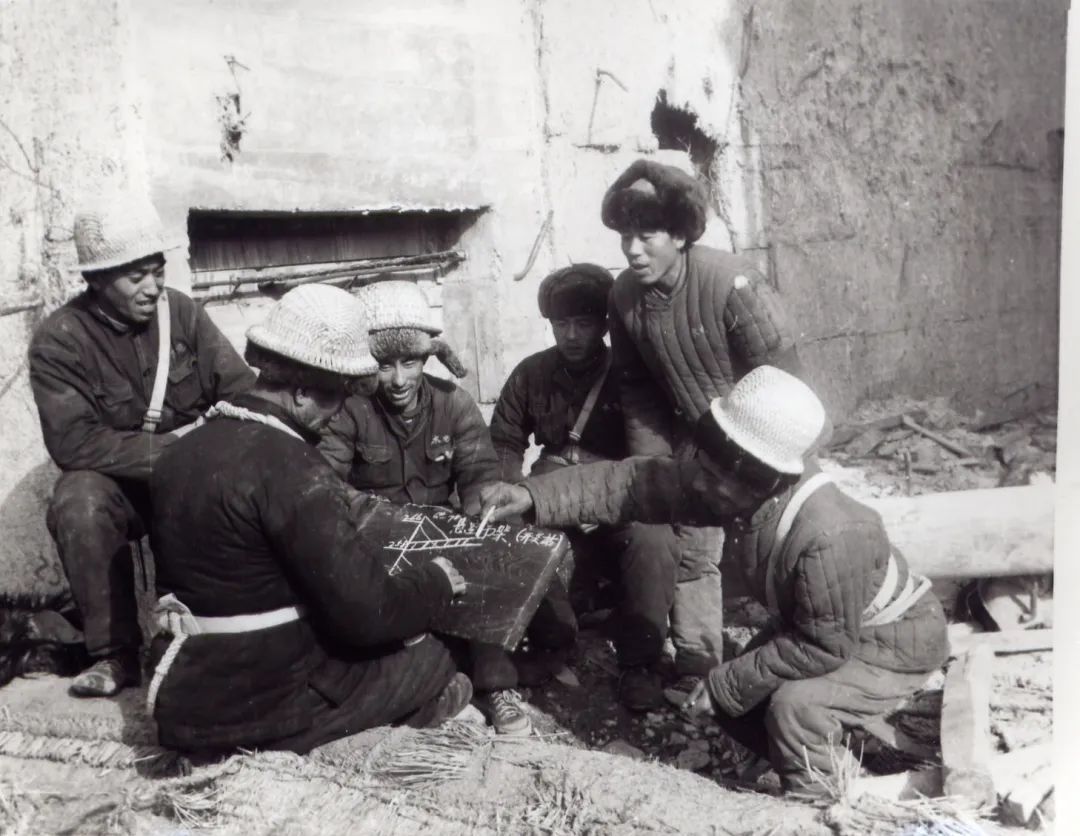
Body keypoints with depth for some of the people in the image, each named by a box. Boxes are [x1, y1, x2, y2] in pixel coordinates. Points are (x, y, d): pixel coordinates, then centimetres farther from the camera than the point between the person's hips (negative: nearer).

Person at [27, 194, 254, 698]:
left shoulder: (181, 311, -4)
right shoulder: (58, 341, -13)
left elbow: (242, 389, -4)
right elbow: (73, 443, -21)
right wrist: (169, 446, -27)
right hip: (116, 480, -2)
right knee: (77, 505, -33)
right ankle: (115, 651, -14)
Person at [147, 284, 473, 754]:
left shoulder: (182, 452, 2)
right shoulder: (292, 468, -24)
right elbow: (368, 613, -24)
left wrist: (337, 520, 14)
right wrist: (436, 582, -5)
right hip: (258, 707, -8)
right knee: (428, 659, 7)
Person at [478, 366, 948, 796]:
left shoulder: (828, 539, -42)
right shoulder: (739, 491, -21)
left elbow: (824, 647, -32)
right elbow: (636, 482, -19)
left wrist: (726, 683, -25)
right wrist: (534, 495, -26)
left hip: (895, 640, -8)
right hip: (819, 625, 8)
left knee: (795, 706, -28)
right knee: (732, 703, 4)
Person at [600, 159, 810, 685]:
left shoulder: (732, 284, -28)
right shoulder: (625, 295, -9)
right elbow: (635, 385, 2)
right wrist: (655, 459, -5)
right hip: (695, 439, 5)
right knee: (689, 548, 8)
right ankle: (694, 667, 23)